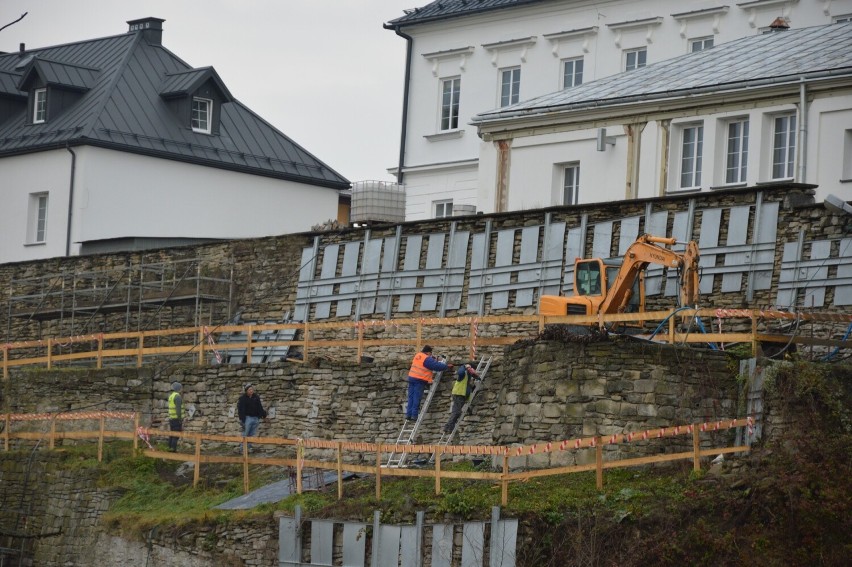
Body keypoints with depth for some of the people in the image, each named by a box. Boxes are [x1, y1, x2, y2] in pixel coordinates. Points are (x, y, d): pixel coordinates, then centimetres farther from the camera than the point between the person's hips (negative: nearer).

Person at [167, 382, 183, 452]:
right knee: (176, 436, -9)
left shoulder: (171, 396, 15)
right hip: (177, 419, -9)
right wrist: (180, 420, -20)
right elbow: (178, 409, -21)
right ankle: (173, 450, -12)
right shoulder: (177, 396, -15)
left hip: (171, 419, 9)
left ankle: (170, 449, 11)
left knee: (172, 435, 10)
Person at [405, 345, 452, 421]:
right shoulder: (427, 359, -12)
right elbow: (437, 366, -12)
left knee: (411, 397, 8)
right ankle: (414, 415, -6)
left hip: (411, 377, 7)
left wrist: (434, 360, 21)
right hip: (420, 380, -7)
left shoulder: (417, 355, 12)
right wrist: (446, 366, 1)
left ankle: (408, 414, 7)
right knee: (417, 398, -5)